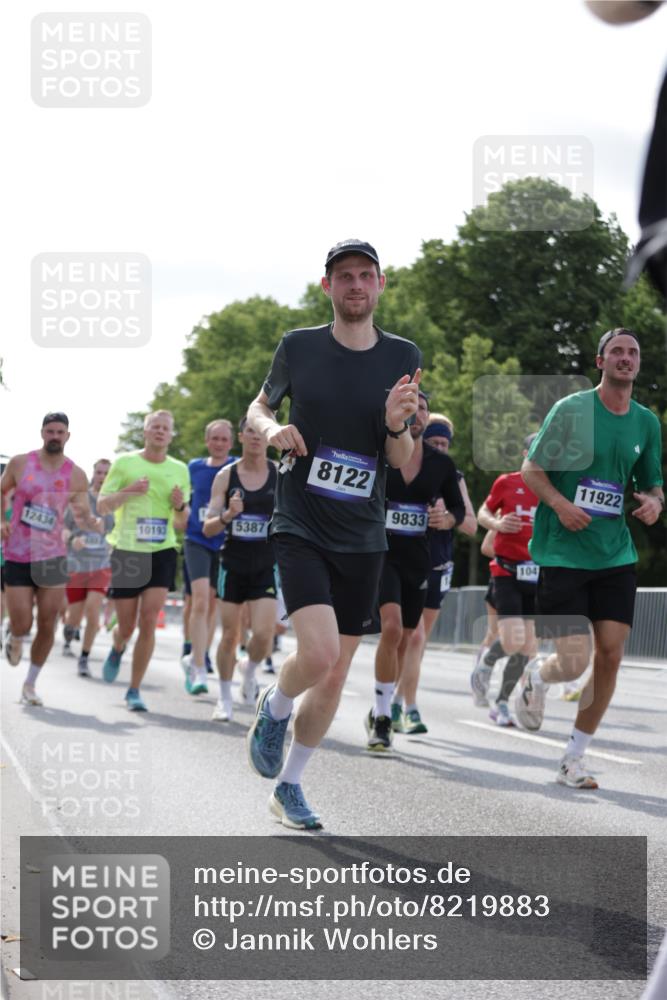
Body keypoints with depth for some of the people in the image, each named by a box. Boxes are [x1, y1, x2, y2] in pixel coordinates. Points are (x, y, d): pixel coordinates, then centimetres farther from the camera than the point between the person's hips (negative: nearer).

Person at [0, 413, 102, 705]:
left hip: (53, 557, 1)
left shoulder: (76, 475, -1)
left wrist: (93, 523, -23)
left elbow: (83, 515, 0)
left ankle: (30, 684, 16)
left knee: (47, 625, -1)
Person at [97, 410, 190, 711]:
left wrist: (180, 506, -8)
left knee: (149, 622, -12)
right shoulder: (125, 463, 1)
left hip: (162, 553, 1)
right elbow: (102, 506, -2)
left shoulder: (180, 470, 8)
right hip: (126, 551, -1)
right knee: (126, 626, 4)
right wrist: (130, 491, -18)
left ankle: (134, 690, -1)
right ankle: (117, 649, 42)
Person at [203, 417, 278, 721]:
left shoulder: (281, 474, -1)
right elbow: (208, 528, -2)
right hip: (233, 562, 1)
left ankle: (250, 669, 22)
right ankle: (224, 698, 21)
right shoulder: (226, 476, 0)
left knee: (263, 634, -12)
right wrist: (227, 515, -22)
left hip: (266, 564, -1)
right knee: (230, 634, 4)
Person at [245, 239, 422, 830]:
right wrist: (270, 428, -8)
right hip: (301, 528, -3)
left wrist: (396, 425, -19)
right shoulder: (299, 347, -2)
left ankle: (289, 787, 26)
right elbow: (259, 407, 15)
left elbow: (404, 465, 3)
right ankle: (274, 710, 11)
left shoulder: (402, 357, 2)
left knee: (335, 676, 8)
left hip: (363, 538, 3)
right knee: (319, 653, -23)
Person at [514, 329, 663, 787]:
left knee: (610, 654, -3)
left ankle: (574, 758, 13)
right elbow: (531, 469, -2)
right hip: (562, 554, -5)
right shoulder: (571, 410, -6)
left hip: (616, 555, 5)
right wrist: (560, 504, -19)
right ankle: (535, 677, 28)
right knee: (574, 662, -11)